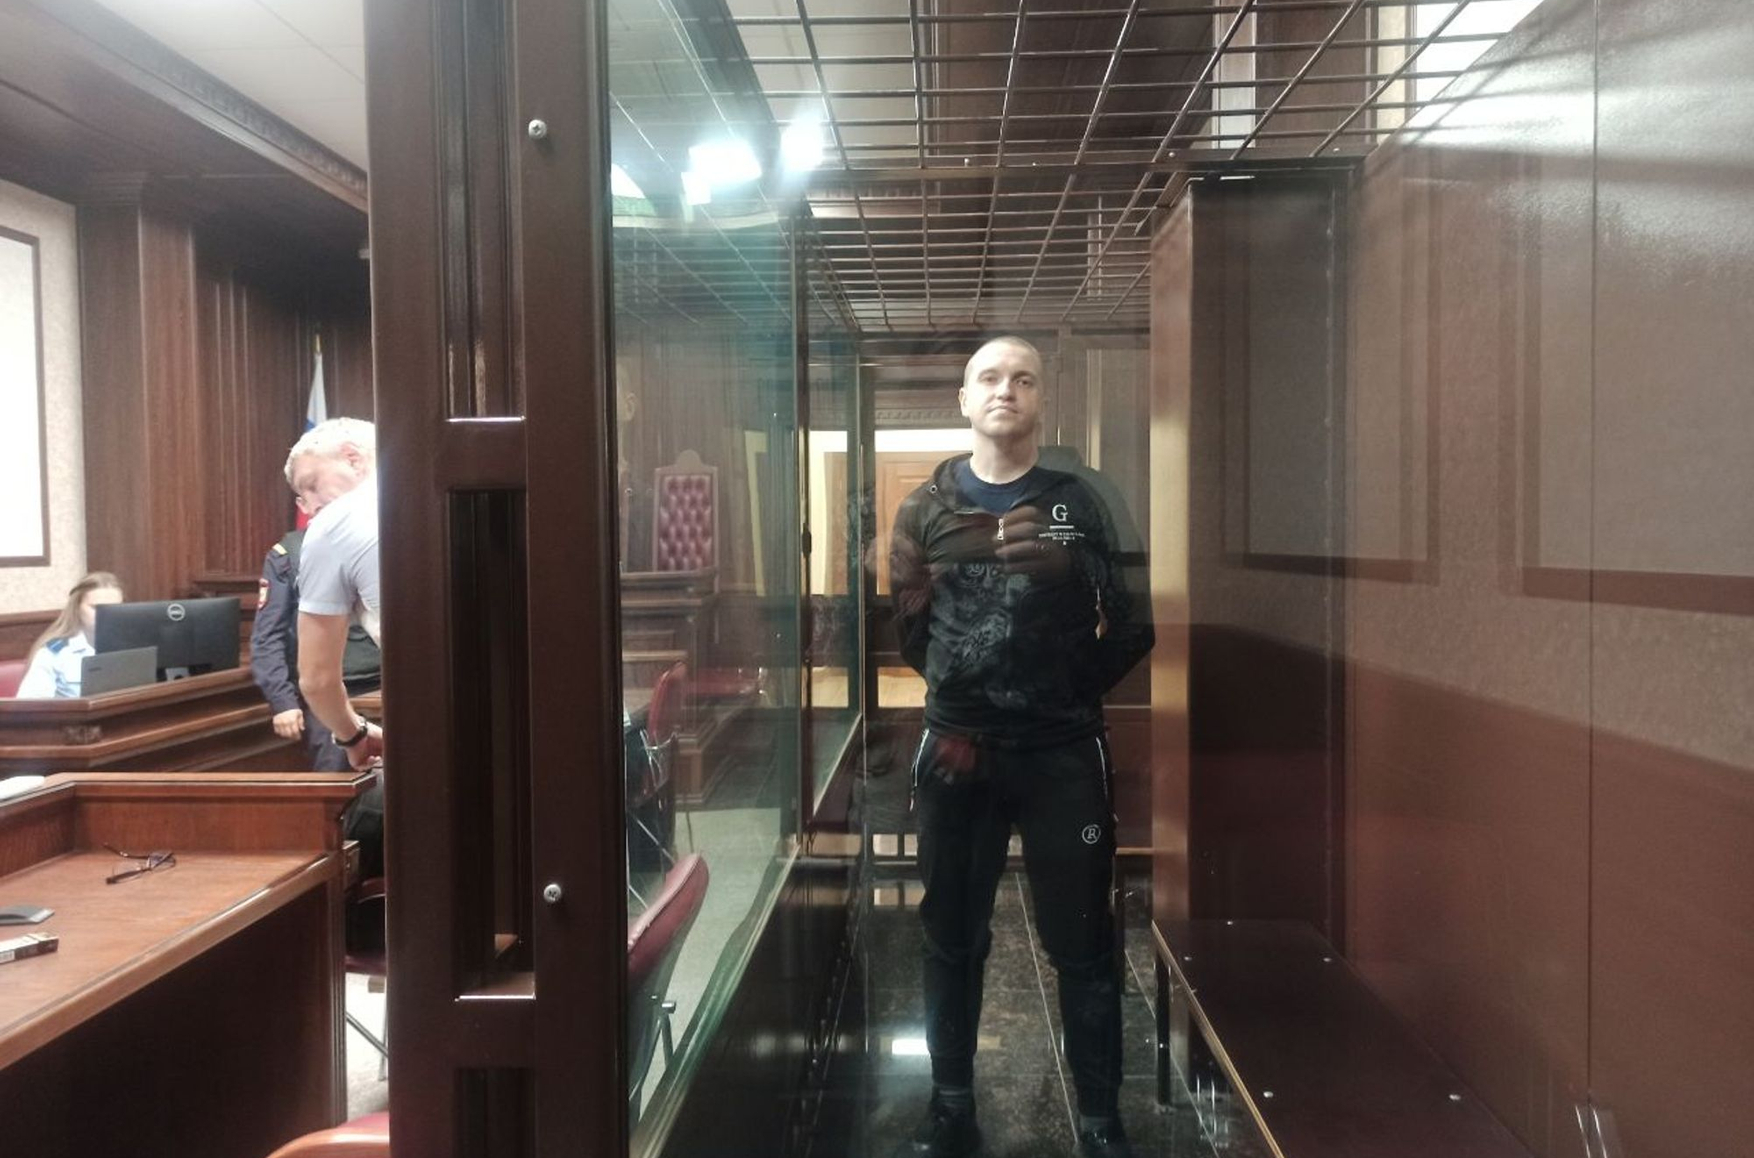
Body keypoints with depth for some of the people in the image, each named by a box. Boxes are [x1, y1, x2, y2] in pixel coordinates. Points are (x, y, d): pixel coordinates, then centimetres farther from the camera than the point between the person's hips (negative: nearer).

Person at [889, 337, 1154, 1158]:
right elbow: (911, 629, 11)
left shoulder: (1080, 504, 0)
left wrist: (1071, 691, 0)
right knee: (952, 937, 12)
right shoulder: (926, 508, 6)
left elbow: (1133, 626, 0)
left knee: (1081, 942, 5)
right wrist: (961, 695, 8)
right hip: (955, 750, 2)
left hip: (1062, 753, -2)